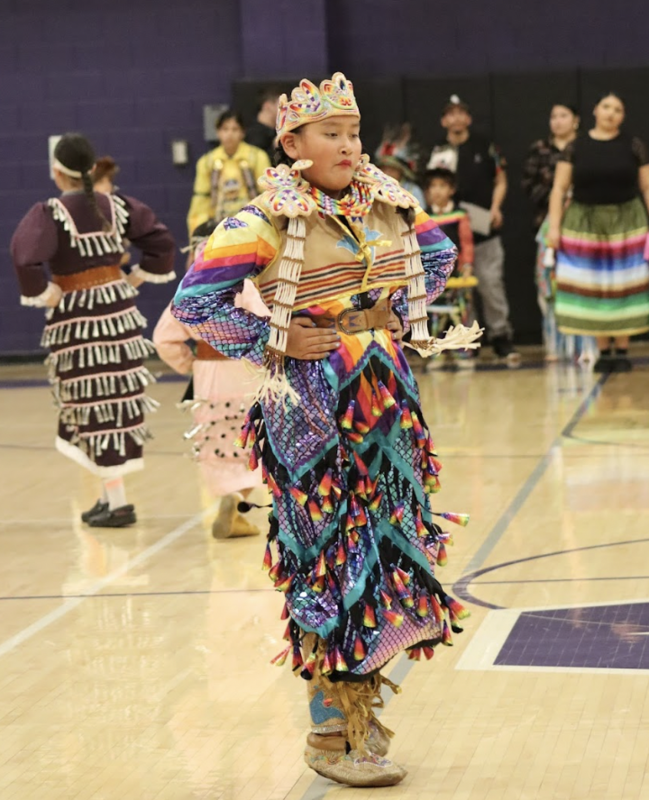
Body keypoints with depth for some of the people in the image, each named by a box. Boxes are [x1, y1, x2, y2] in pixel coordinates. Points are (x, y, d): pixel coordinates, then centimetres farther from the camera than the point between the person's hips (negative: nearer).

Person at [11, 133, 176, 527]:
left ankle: (117, 500, -1)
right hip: (119, 309, 5)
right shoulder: (115, 206, 2)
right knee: (121, 398, 12)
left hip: (76, 317, -5)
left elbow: (25, 256, -28)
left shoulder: (49, 213, -13)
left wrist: (42, 294, -13)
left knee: (95, 405, -1)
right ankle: (113, 492, 19)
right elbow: (161, 239, 3)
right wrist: (138, 278, 9)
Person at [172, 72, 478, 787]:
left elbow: (439, 252, 24)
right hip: (313, 401, -6)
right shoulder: (267, 220, -11)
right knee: (333, 556, -2)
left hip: (385, 392, 6)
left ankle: (360, 706, 24)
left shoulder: (389, 204, 5)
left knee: (388, 546, 9)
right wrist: (272, 345, -10)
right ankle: (331, 734, 8)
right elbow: (195, 300, -13)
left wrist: (405, 314, 12)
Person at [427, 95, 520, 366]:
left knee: (491, 284, -5)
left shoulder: (485, 147, 7)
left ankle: (501, 338, 2)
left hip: (484, 230, -1)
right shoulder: (437, 152, 9)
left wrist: (495, 208, -5)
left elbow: (500, 181, 10)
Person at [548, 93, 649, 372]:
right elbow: (559, 188, 2)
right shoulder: (576, 148, 2)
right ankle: (603, 350, 12)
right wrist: (554, 226, -7)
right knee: (592, 289, 2)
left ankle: (622, 350, 9)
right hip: (585, 224, 0)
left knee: (624, 287, 1)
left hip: (626, 223, 0)